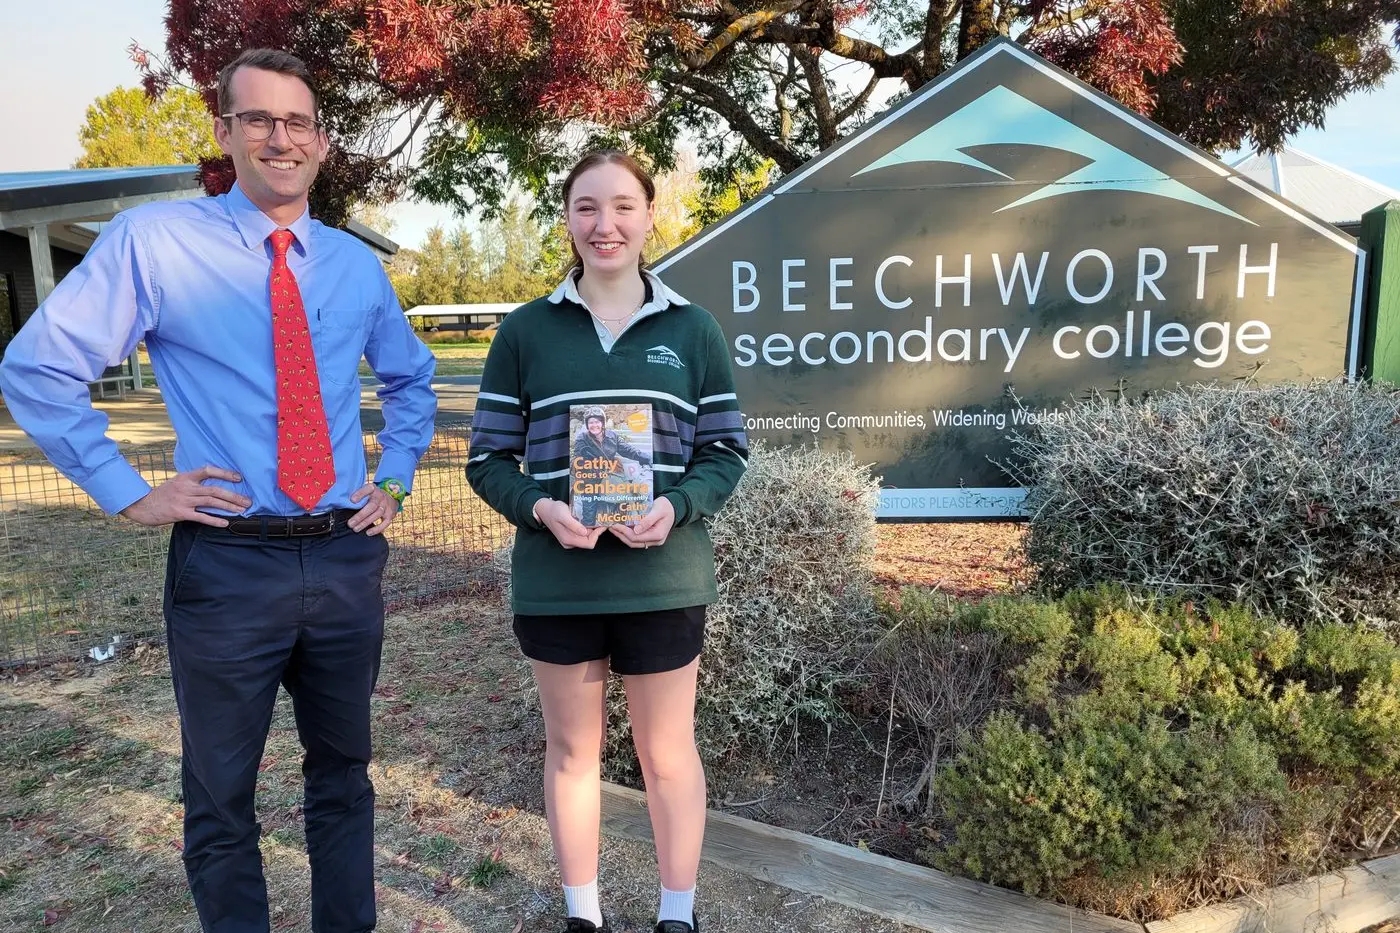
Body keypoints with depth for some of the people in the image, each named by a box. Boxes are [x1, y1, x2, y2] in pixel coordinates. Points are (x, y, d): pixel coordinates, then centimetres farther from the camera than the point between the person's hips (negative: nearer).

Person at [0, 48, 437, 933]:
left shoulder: (357, 264, 7)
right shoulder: (153, 240, -5)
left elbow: (412, 378, 22)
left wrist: (396, 479, 11)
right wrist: (131, 493, -7)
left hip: (348, 558, 4)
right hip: (227, 562, -3)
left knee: (344, 774, 19)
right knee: (221, 797, 13)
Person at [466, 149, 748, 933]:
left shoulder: (693, 329, 3)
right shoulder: (525, 331, 3)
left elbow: (729, 449, 5)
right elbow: (488, 456, 4)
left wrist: (677, 507, -14)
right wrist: (540, 508, -15)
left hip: (664, 579, 0)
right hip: (556, 580, 1)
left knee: (669, 751, 11)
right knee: (571, 747, 15)